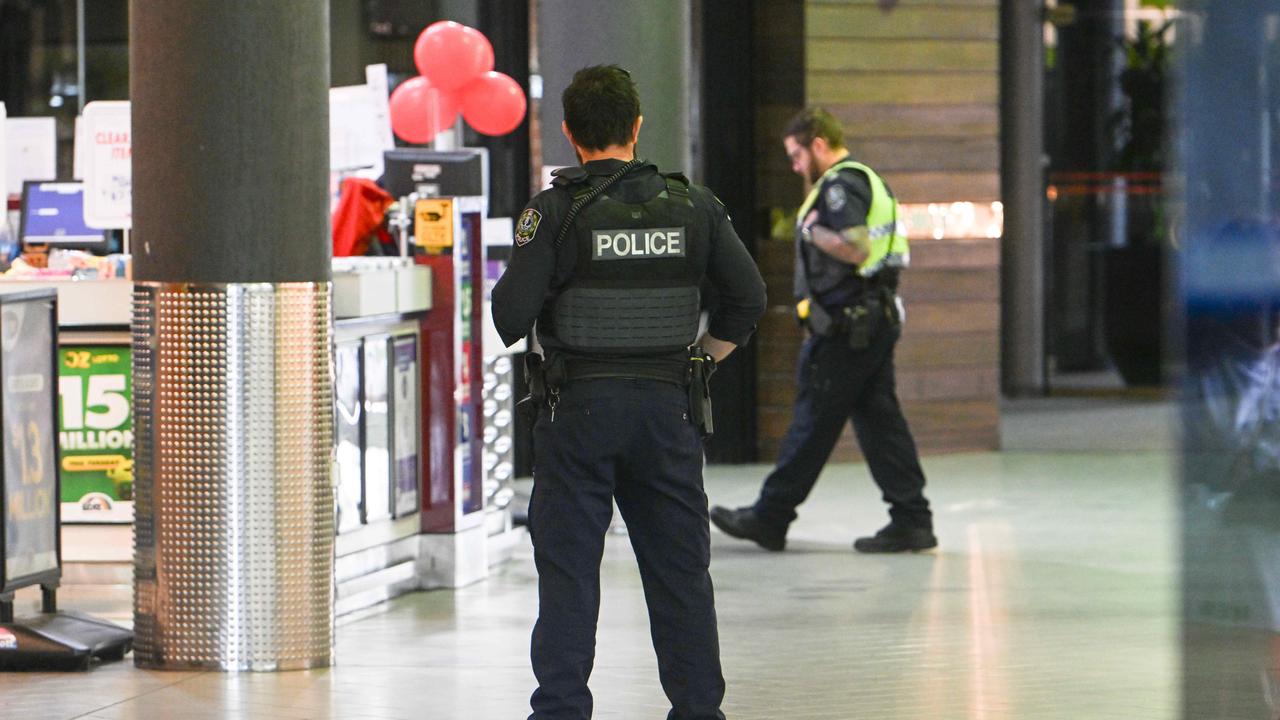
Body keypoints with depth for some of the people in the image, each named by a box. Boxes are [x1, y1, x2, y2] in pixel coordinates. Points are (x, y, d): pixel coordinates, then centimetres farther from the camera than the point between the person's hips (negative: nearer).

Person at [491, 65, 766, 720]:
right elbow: (748, 296, 3)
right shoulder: (691, 206, 2)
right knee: (679, 568, 10)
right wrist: (702, 358, 16)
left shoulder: (556, 210, -9)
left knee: (567, 571, 2)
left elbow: (512, 315, -13)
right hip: (668, 405, 3)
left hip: (577, 405, -3)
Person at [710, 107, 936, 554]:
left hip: (844, 325, -10)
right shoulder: (869, 181, 19)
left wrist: (812, 231, -11)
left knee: (813, 422, -3)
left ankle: (770, 517, 5)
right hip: (879, 318, 10)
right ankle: (911, 520, 4)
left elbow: (855, 247, -24)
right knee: (880, 420, 8)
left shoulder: (839, 186, -13)